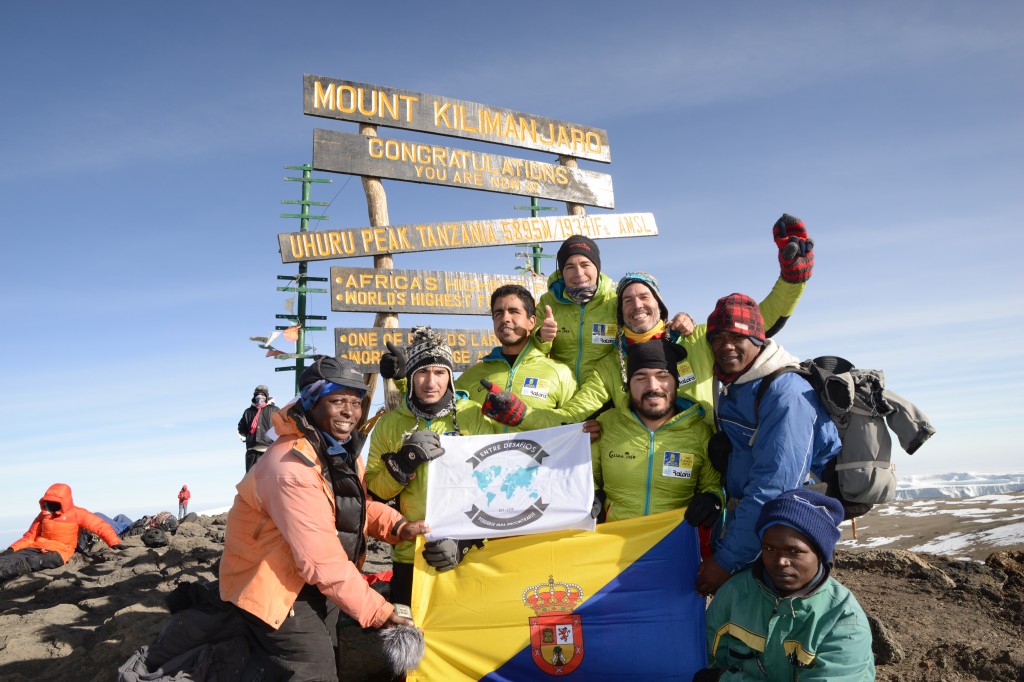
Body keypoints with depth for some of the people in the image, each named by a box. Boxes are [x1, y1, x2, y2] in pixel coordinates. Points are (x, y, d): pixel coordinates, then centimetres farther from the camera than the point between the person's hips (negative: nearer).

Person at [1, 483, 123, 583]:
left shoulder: (76, 514, 0)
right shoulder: (44, 514, 17)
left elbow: (100, 526, -8)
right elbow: (30, 536, 23)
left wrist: (115, 543, -20)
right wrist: (12, 548, 7)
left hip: (58, 552, -6)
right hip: (36, 547, 6)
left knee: (30, 562, -35)